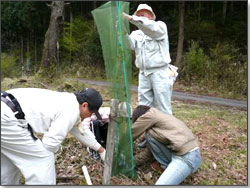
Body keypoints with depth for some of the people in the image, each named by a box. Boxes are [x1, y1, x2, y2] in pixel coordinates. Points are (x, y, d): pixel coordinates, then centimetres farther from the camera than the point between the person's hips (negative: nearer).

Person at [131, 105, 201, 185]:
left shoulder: (151, 114, -4)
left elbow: (132, 133, 3)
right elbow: (150, 149, 23)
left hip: (187, 157, -10)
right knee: (149, 134, 5)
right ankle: (168, 166, 7)